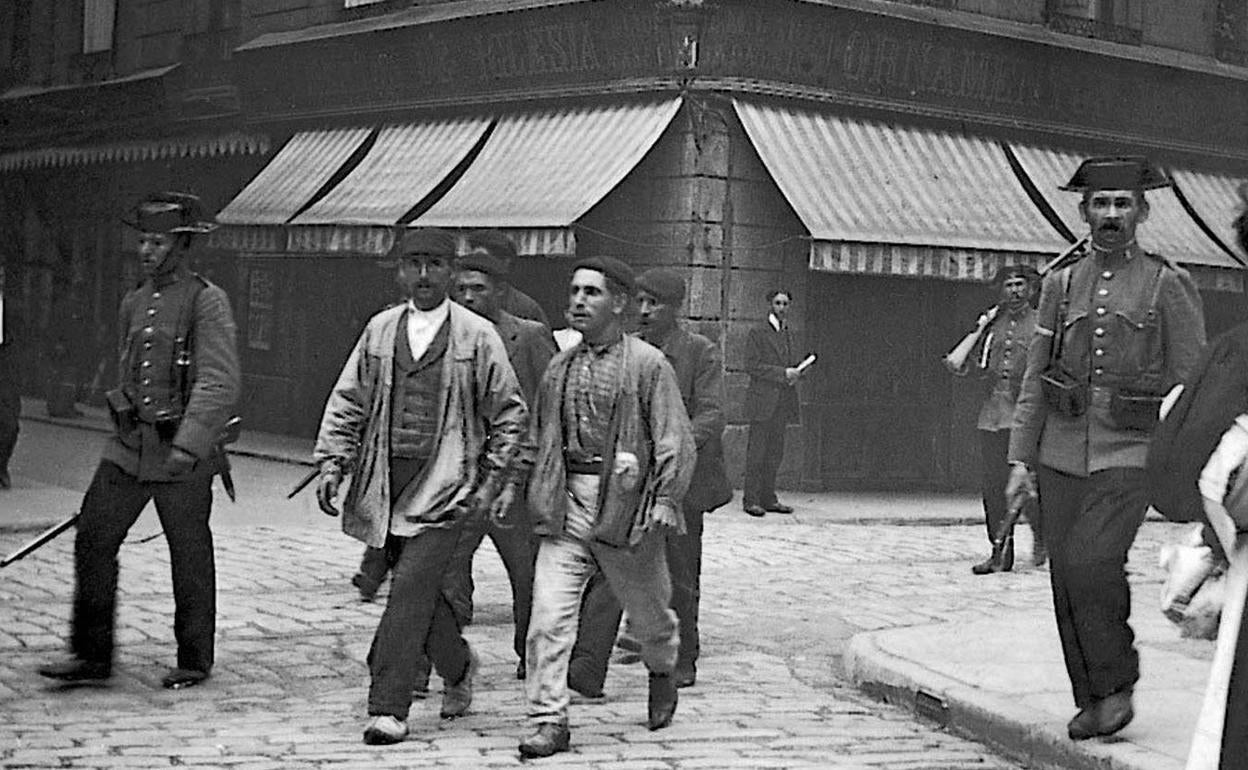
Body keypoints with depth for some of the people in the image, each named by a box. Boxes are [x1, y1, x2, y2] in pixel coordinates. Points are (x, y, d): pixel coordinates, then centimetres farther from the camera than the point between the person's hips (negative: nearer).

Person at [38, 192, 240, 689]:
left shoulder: (207, 302, -10)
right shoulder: (133, 303, 12)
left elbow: (220, 385, -18)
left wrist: (188, 446, -28)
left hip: (184, 458, -6)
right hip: (128, 447, 6)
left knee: (189, 557, 5)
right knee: (93, 539, -1)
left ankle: (195, 661, 19)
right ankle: (92, 655, 8)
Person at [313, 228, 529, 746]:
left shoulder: (477, 335, 1)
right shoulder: (379, 329, 10)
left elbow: (509, 413, 5)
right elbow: (348, 402, 13)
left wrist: (494, 479, 0)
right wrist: (333, 463, 2)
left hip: (445, 482, -4)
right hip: (386, 479, 4)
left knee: (412, 588, -12)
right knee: (415, 589, 10)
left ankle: (388, 709, -7)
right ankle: (458, 667, 37)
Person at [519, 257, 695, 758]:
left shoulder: (648, 365, -6)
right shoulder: (560, 368, 8)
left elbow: (675, 442, -7)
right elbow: (541, 438, 19)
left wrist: (663, 503, -14)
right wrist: (543, 495, 12)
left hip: (627, 505, -3)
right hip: (566, 507, 3)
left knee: (647, 608, 15)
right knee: (549, 615, -9)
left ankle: (662, 672, 46)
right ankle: (549, 721, -3)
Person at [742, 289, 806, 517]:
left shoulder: (788, 334, 19)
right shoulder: (757, 333, -2)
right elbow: (752, 366, -10)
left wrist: (794, 374, 4)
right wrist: (783, 373, -15)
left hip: (782, 402, 6)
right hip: (762, 401, -6)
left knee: (775, 454, 7)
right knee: (756, 452, -6)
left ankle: (768, 498, 11)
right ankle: (751, 500, -5)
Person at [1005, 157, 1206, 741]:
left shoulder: (1169, 286, 0)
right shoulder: (1060, 283, 10)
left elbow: (1190, 385, 0)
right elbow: (1035, 379, 11)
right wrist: (1020, 460, 5)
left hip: (1129, 453, -4)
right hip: (1061, 453, 4)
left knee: (1089, 564, -20)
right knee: (1067, 585, 4)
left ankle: (1117, 684, 0)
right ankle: (1091, 701, 19)